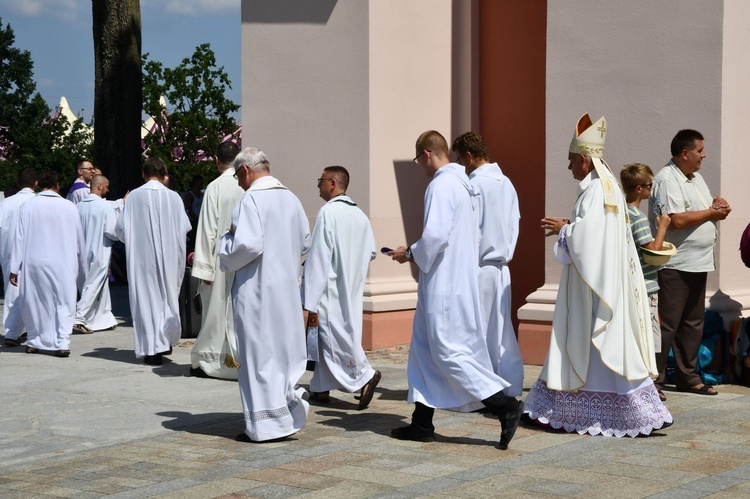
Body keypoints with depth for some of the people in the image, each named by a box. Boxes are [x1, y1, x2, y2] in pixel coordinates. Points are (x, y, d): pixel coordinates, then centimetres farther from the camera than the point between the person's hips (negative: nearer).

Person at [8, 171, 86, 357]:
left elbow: (20, 237, -4)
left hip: (34, 263, 0)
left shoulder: (28, 205, -3)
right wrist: (81, 268, 18)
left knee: (34, 302, 14)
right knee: (64, 303, 5)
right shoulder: (69, 207, 0)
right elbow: (79, 239, 7)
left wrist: (14, 268, -1)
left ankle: (34, 341, 23)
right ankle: (62, 343, -4)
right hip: (63, 265, 0)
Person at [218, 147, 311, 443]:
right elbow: (305, 242, 15)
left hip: (257, 288, -7)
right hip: (287, 285, 7)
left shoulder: (251, 199, -14)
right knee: (285, 348, 15)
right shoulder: (290, 198, 9)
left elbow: (248, 244, -23)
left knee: (260, 353, 0)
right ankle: (290, 413, 18)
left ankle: (266, 424, 4)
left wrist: (227, 240, -4)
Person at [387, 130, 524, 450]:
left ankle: (504, 405, -7)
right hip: (459, 278, 10)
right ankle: (422, 424, 17)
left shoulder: (441, 185, -16)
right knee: (424, 349, 14)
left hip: (444, 284, -10)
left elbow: (435, 236, -25)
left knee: (448, 351, -7)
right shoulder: (464, 184, 14)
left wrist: (410, 254, -7)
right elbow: (474, 237, 19)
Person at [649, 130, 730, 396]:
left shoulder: (695, 177, 16)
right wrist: (711, 213, -13)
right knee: (666, 325, -6)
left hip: (698, 263, 9)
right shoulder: (667, 180, -14)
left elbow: (703, 208, 24)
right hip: (674, 266, -9)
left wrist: (717, 204, 2)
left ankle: (687, 377, 23)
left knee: (693, 324, 14)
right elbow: (676, 220, -24)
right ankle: (654, 381, 0)